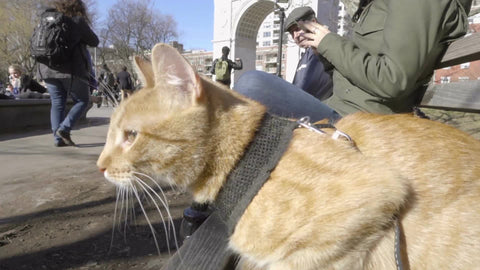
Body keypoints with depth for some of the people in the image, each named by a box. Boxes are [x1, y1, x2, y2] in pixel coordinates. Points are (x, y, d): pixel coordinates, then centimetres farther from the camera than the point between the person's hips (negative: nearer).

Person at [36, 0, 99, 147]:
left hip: (48, 70, 5)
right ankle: (65, 128, -7)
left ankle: (58, 138, 6)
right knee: (82, 101, 9)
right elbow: (94, 42, 4)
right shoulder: (78, 21, -3)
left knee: (57, 103, 10)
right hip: (71, 70, -5)